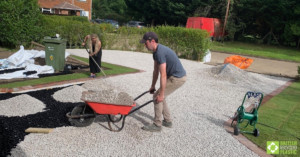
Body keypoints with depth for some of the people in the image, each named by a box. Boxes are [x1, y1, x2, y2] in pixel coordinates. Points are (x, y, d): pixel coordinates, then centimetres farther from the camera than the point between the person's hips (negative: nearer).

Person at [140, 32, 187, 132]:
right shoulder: (156, 52, 6)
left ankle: (157, 125, 4)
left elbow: (163, 75, -26)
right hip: (173, 76, 10)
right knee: (159, 96, 15)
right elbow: (156, 71, 14)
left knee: (157, 97, -7)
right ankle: (167, 121, 24)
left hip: (178, 78, -10)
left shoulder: (160, 52, -25)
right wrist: (152, 86, 19)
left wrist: (161, 94, -21)